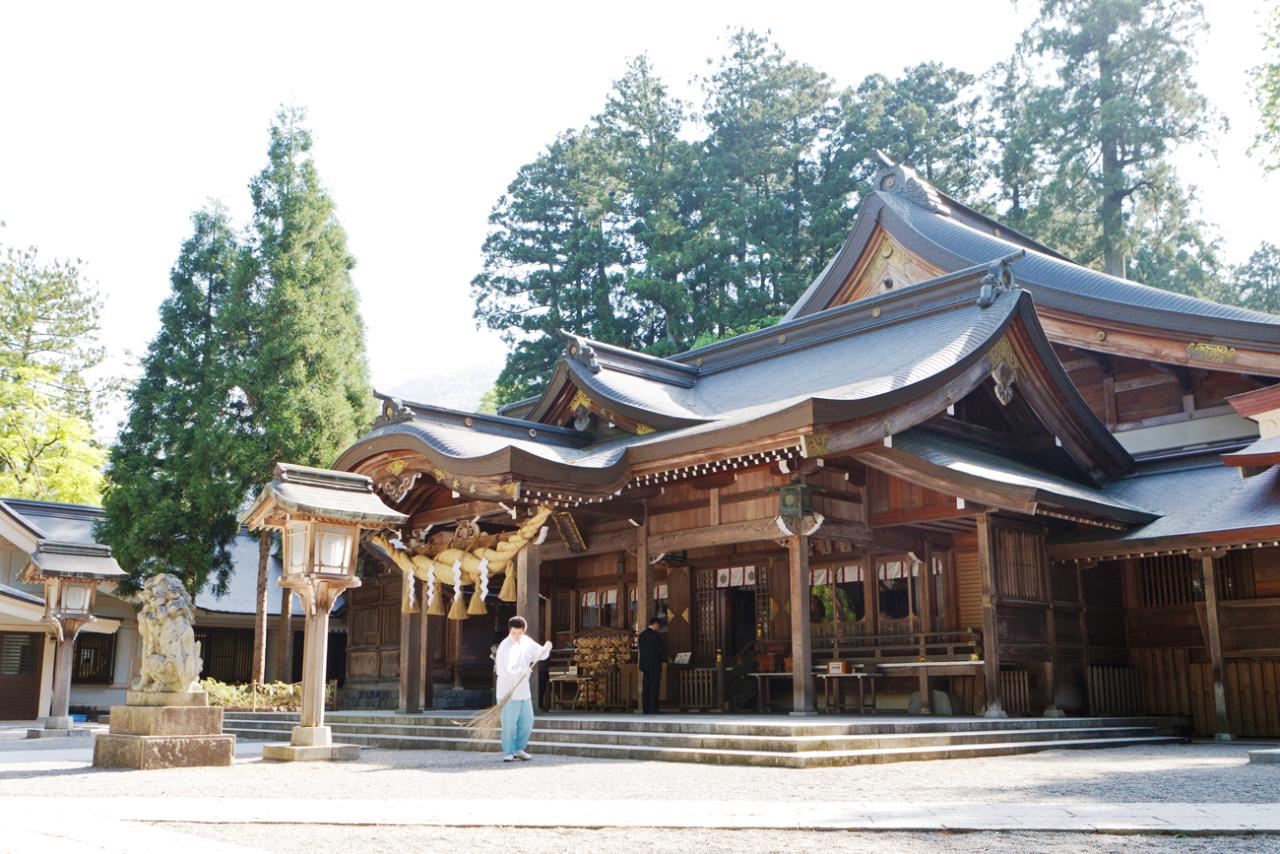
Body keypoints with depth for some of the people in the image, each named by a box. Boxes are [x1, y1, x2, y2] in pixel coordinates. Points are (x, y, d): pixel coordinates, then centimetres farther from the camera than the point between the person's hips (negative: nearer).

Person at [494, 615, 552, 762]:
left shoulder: (526, 642, 5)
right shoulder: (505, 647, -16)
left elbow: (539, 654, 13)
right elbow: (506, 671, -23)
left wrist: (546, 648, -7)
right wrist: (523, 671, -25)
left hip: (524, 690, 7)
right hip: (508, 692, -7)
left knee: (527, 721, 11)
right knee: (510, 724, -3)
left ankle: (519, 749, 26)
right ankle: (508, 752, 9)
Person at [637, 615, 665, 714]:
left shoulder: (642, 635, 10)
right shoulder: (655, 635, -13)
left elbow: (641, 649, 12)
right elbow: (661, 649, -12)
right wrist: (663, 656, 8)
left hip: (644, 664, 7)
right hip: (655, 665, -7)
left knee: (645, 688, 9)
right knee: (654, 688, -4)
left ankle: (645, 709, 9)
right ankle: (653, 710, -5)